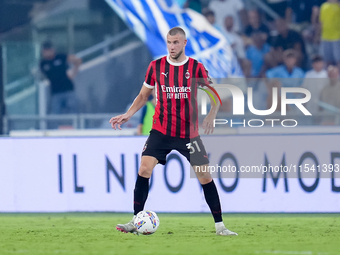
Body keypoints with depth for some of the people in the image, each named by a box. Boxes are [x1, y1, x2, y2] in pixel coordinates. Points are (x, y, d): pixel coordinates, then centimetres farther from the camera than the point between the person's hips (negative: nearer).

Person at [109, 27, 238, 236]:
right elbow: (144, 95, 13)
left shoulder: (196, 68, -3)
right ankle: (135, 222, -7)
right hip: (161, 131, 1)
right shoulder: (156, 66, 1)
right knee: (145, 168, -14)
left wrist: (211, 115, -19)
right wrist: (128, 115, 0)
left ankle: (220, 226, 6)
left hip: (189, 132, -1)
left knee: (205, 176, -4)